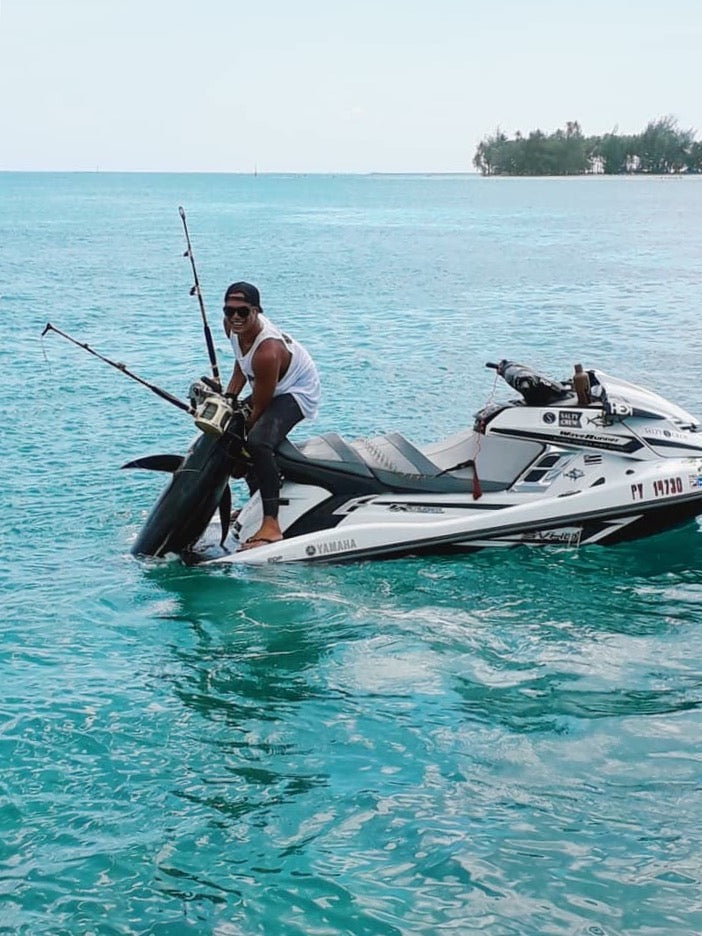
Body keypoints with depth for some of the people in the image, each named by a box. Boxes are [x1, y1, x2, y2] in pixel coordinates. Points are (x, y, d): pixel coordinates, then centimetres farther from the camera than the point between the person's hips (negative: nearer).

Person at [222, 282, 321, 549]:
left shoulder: (267, 352, -36)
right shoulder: (234, 326, -11)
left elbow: (260, 406, -26)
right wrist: (227, 400, 5)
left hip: (297, 392, -10)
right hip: (272, 389, 10)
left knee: (257, 441, -35)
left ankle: (271, 525, -37)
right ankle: (256, 500, 35)